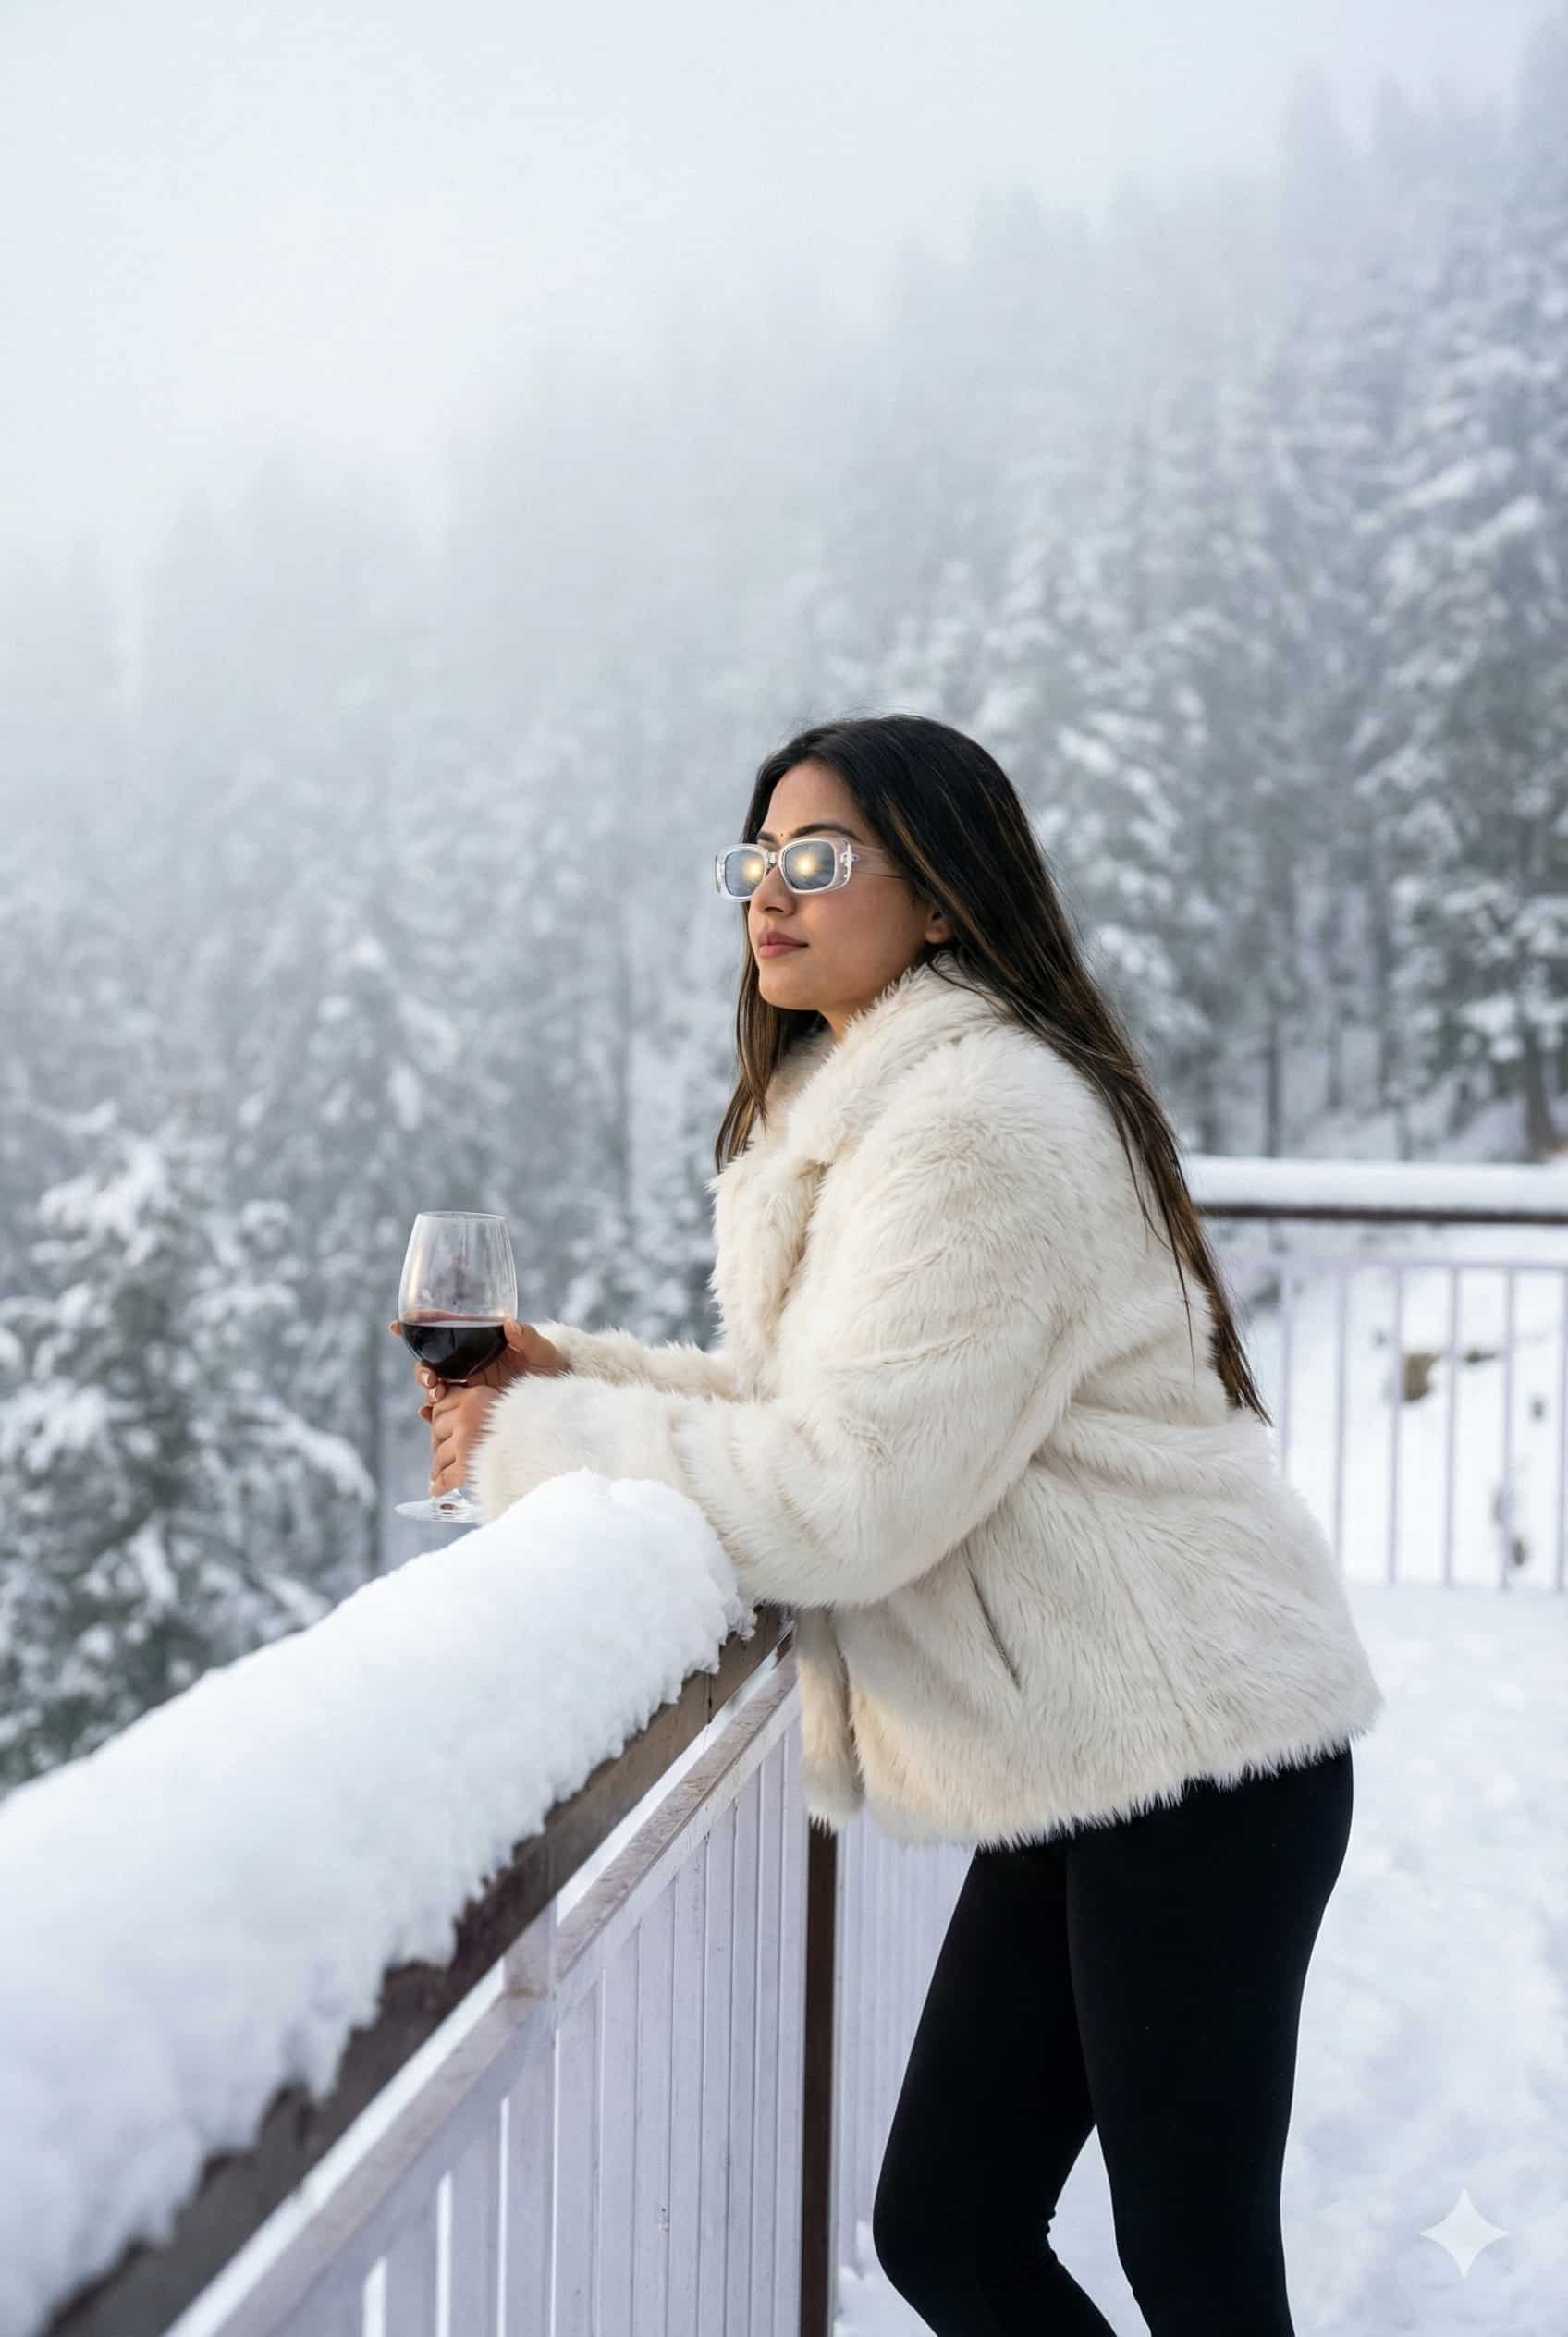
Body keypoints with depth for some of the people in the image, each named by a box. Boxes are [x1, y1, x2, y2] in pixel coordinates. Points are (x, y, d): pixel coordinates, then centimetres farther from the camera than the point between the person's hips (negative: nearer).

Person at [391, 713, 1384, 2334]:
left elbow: (849, 1493, -24)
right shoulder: (872, 1104, 14)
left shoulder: (978, 1119, -19)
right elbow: (807, 1395, 17)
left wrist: (539, 1438, -14)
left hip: (1190, 1757, -10)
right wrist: (561, 1370, 5)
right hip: (1095, 1759, 10)